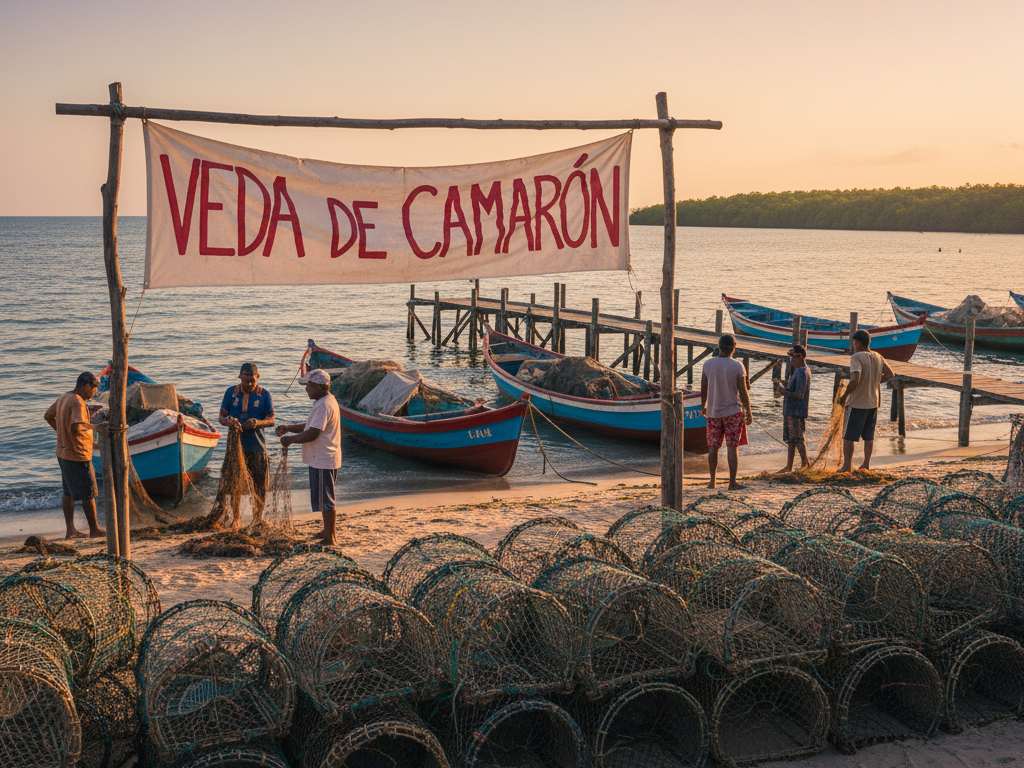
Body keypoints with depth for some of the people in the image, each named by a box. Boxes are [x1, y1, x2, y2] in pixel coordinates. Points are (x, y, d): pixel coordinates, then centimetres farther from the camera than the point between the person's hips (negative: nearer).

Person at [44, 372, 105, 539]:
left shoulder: (63, 398, 8)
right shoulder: (78, 403, -22)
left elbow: (48, 416, 21)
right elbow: (76, 428, -34)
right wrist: (89, 426, -16)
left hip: (64, 453, 10)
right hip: (78, 455, -10)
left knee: (68, 492, 15)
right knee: (89, 493, 1)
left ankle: (70, 530, 20)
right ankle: (94, 529, 10)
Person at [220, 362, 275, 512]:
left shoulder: (264, 394, -1)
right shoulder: (231, 392, 2)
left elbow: (271, 420, -4)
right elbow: (221, 417, 2)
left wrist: (258, 423, -26)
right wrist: (229, 421, -23)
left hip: (257, 445, 0)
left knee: (259, 485, 7)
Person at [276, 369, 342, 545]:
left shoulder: (324, 406, -21)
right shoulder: (326, 401, 12)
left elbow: (312, 434, -26)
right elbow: (310, 426, 20)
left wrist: (290, 439, -13)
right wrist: (288, 428, 10)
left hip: (323, 461, -11)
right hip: (322, 459, 11)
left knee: (325, 499, -3)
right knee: (324, 498, 20)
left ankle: (330, 538, 3)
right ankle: (328, 531, 31)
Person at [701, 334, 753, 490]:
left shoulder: (708, 364, -4)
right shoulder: (737, 366, -11)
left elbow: (703, 389, 3)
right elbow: (743, 392, -9)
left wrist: (703, 406, 19)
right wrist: (749, 412, 1)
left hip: (713, 412, 3)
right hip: (733, 412, -2)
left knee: (713, 447, 11)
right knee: (732, 447, 2)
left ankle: (712, 480, 16)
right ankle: (732, 482, 3)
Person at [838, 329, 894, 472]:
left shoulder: (856, 358, -18)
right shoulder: (878, 357, 4)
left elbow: (855, 380, -28)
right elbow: (890, 374, 13)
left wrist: (844, 395, -15)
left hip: (857, 403, -7)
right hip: (873, 402, 7)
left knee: (848, 436, 1)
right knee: (869, 436, 15)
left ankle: (847, 466, 1)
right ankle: (866, 464, 20)